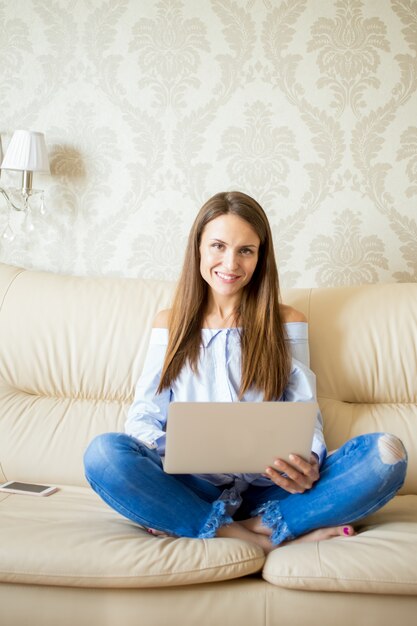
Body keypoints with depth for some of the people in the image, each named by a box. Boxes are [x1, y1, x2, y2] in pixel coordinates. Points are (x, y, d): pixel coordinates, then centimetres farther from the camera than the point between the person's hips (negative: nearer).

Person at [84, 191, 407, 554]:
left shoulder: (286, 323, 12)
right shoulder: (171, 325, 13)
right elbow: (143, 416, 7)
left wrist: (309, 462, -17)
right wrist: (165, 453, -18)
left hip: (267, 489, 0)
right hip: (194, 488, 1)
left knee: (387, 453, -23)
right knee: (104, 452, -30)